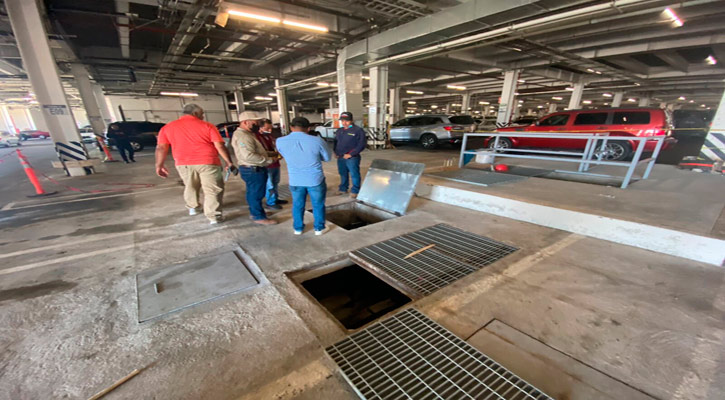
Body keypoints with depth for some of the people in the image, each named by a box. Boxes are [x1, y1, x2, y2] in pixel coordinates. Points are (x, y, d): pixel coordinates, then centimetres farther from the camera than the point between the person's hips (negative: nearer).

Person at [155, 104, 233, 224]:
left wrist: (159, 165, 12)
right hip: (207, 162, -4)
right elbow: (220, 146, -7)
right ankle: (213, 217, 0)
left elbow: (161, 148, 5)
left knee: (190, 187, 25)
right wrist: (228, 162, -1)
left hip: (183, 163, 4)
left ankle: (192, 208, 42)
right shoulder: (206, 126, -1)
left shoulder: (167, 127, 9)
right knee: (212, 190, 2)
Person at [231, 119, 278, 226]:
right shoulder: (242, 136, -21)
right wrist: (270, 160, -24)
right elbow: (249, 156, -31)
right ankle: (259, 217, 12)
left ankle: (254, 212, 34)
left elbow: (255, 151, 21)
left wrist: (270, 154, 6)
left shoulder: (247, 134, 14)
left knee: (253, 192, 20)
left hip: (252, 169, 11)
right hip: (253, 170, -11)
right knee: (256, 193, 0)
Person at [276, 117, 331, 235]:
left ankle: (298, 228, 34)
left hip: (295, 180, 2)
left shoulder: (280, 142, -10)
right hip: (315, 179, -2)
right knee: (318, 205, 17)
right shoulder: (317, 141, -17)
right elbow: (327, 158, -1)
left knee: (297, 205, 21)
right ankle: (319, 228, 29)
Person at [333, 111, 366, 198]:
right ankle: (343, 188, 31)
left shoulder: (358, 130, -9)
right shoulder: (339, 131, 15)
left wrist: (351, 154, -17)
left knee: (354, 175, -1)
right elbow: (335, 142, 27)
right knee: (343, 174, 16)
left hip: (352, 158, -6)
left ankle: (355, 190, 13)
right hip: (340, 158, 7)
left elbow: (361, 144, -14)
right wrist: (335, 152, 10)